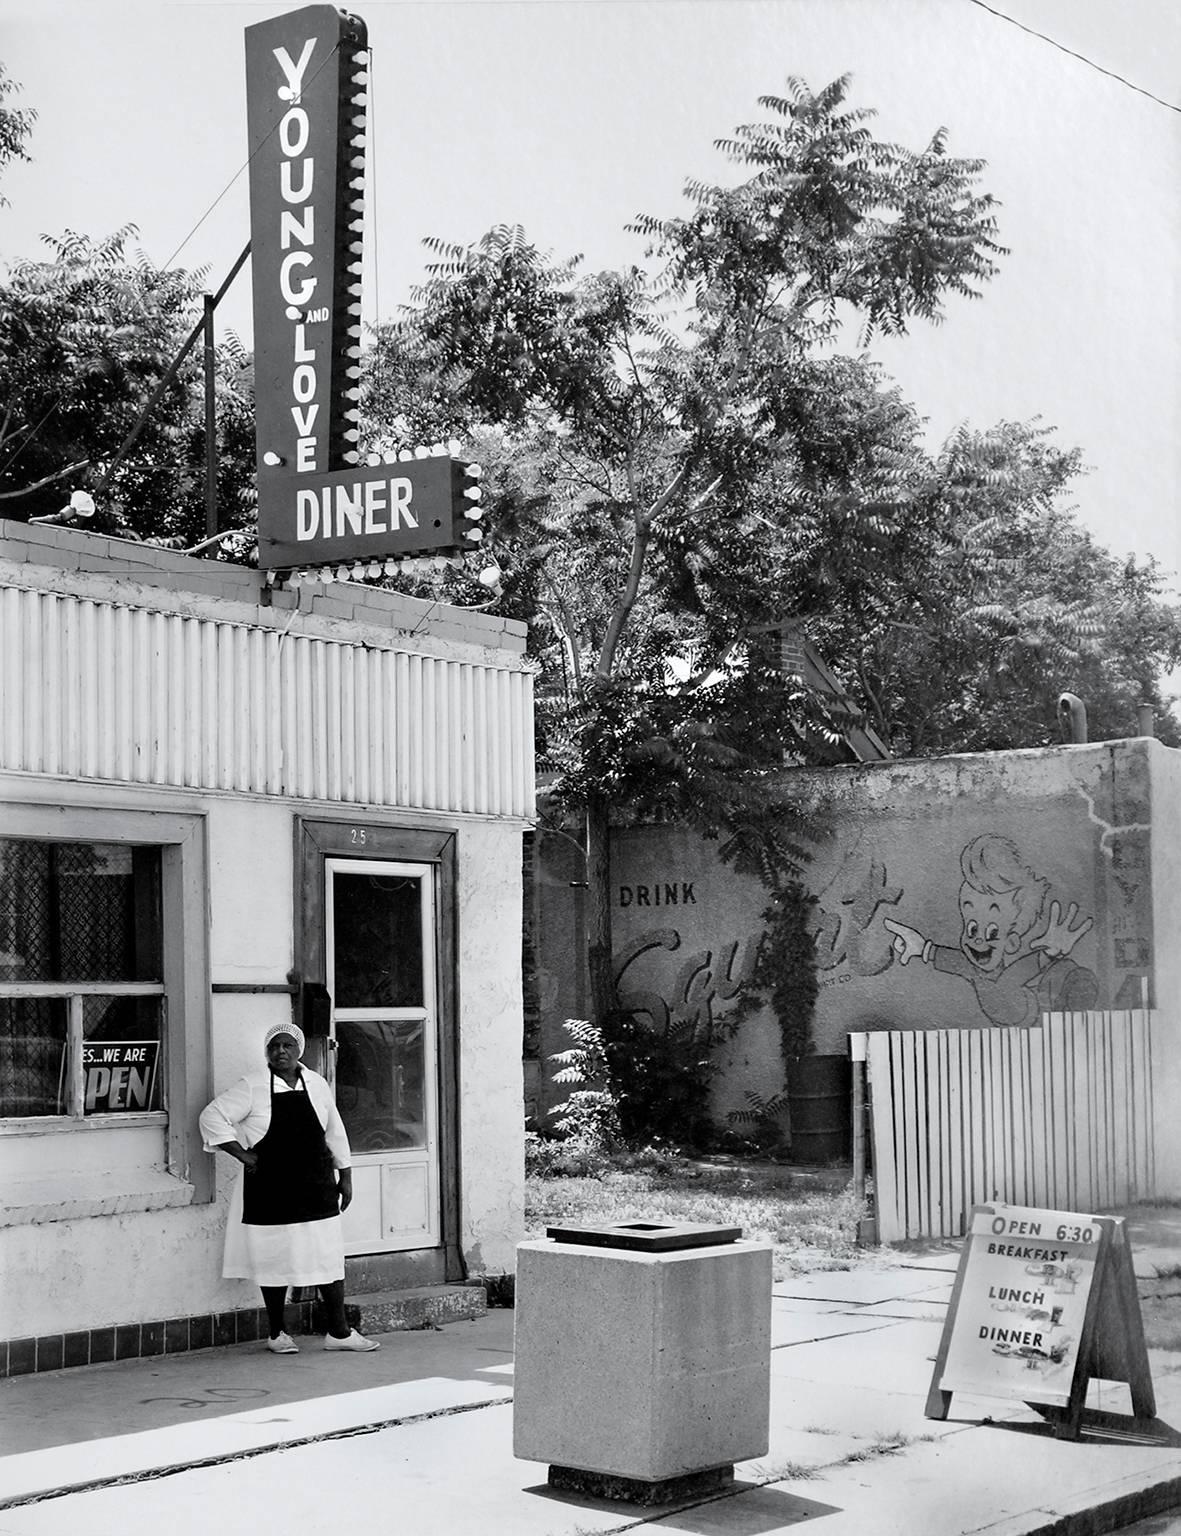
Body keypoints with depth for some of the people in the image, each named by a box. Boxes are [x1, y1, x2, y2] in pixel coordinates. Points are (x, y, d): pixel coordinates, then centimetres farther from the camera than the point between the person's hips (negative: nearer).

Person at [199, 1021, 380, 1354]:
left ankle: (339, 1332, 9)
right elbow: (212, 1116, -5)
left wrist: (345, 1177, 14)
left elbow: (334, 1132, 14)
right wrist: (242, 1154, -8)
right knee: (274, 1260, 4)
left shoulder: (316, 1084, 6)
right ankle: (277, 1333, 18)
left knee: (329, 1256, 2)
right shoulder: (252, 1087, -6)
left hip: (316, 1187, 3)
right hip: (270, 1188, -3)